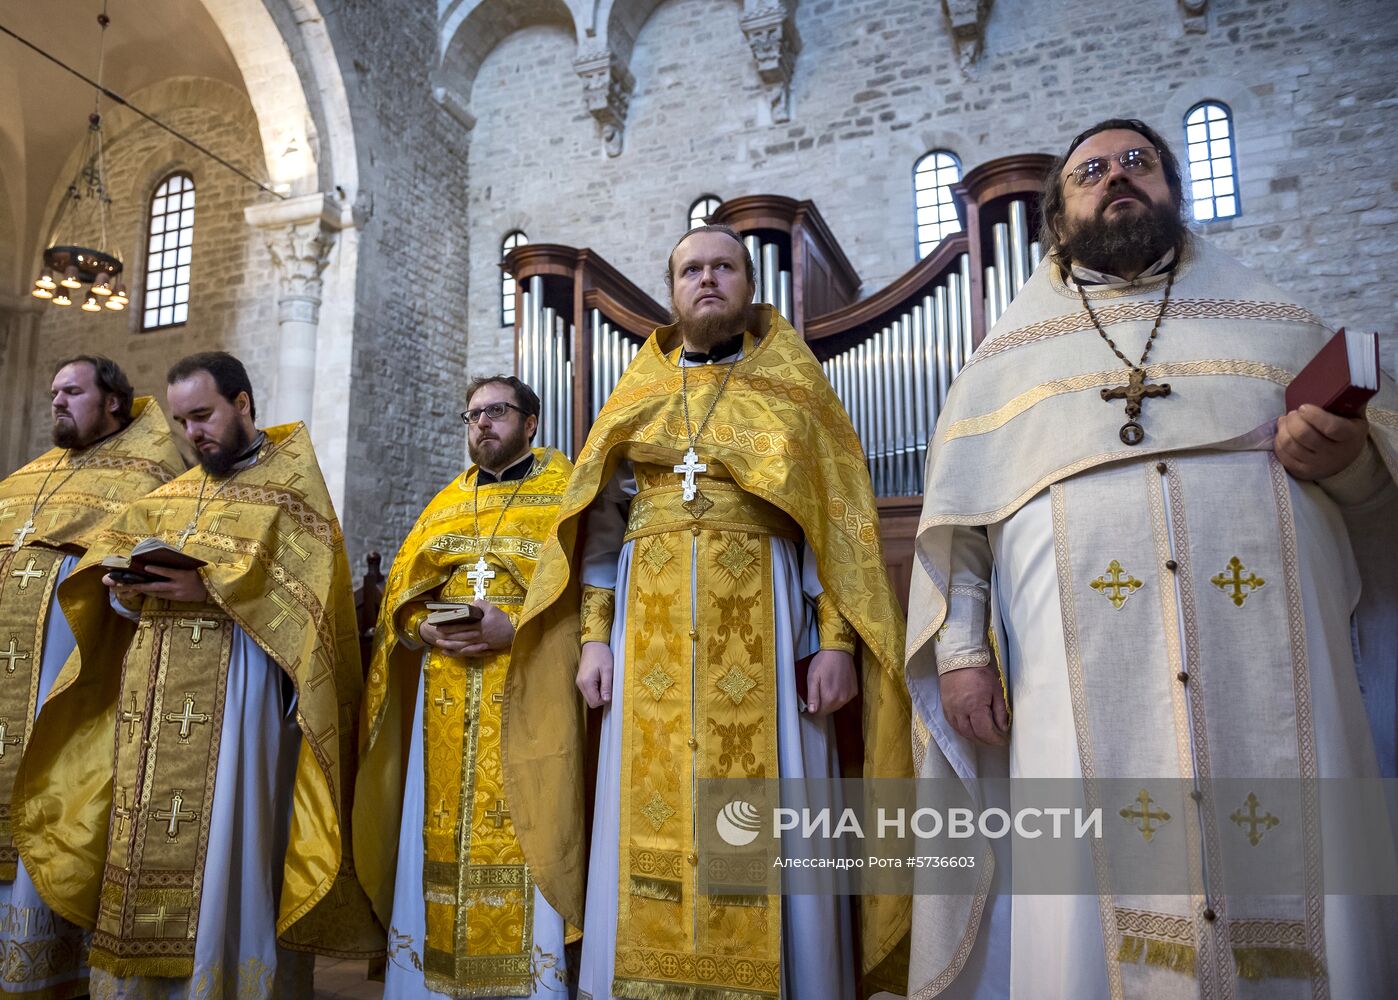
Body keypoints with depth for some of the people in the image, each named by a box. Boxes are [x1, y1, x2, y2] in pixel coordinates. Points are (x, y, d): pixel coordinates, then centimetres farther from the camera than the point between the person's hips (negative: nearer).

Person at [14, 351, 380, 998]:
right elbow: (113, 559, 18)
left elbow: (305, 581, -11)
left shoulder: (290, 484, 2)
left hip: (238, 682, -6)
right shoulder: (171, 496, 22)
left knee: (224, 844, -6)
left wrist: (209, 587, -20)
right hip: (152, 690, 6)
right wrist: (124, 589, -5)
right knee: (147, 849, 6)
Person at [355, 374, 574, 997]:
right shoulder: (445, 503, 22)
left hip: (528, 689, -4)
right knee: (439, 836, 5)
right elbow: (401, 590, 16)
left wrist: (515, 627, -18)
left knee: (519, 835, -7)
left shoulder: (565, 491, 6)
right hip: (446, 699, 5)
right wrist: (427, 630, -6)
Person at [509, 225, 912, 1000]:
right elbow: (601, 527, 11)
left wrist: (836, 638, -9)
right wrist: (594, 636, 0)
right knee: (652, 819, 2)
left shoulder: (793, 389, 10)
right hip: (653, 632, 2)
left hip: (760, 625, -2)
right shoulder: (637, 398, 17)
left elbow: (838, 520, 2)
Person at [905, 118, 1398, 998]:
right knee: (1097, 929, -6)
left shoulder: (1277, 320, 21)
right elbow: (956, 514, 10)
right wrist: (959, 648, -2)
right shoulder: (1009, 355, 18)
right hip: (1083, 679, -1)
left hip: (1278, 671, 2)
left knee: (1297, 909, -1)